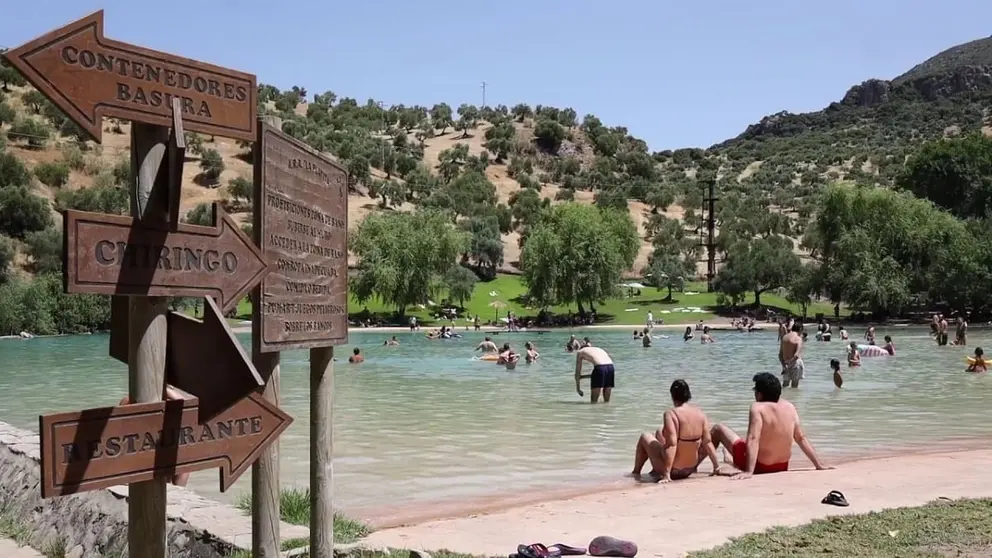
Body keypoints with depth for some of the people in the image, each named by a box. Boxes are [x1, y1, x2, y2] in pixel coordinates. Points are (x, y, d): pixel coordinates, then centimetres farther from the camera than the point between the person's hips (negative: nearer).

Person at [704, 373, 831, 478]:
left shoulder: (757, 407, -21)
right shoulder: (790, 407, -4)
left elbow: (753, 439, -30)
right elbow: (801, 438, -2)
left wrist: (749, 472, -35)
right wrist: (819, 465, 5)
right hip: (782, 467, 6)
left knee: (718, 429, 12)